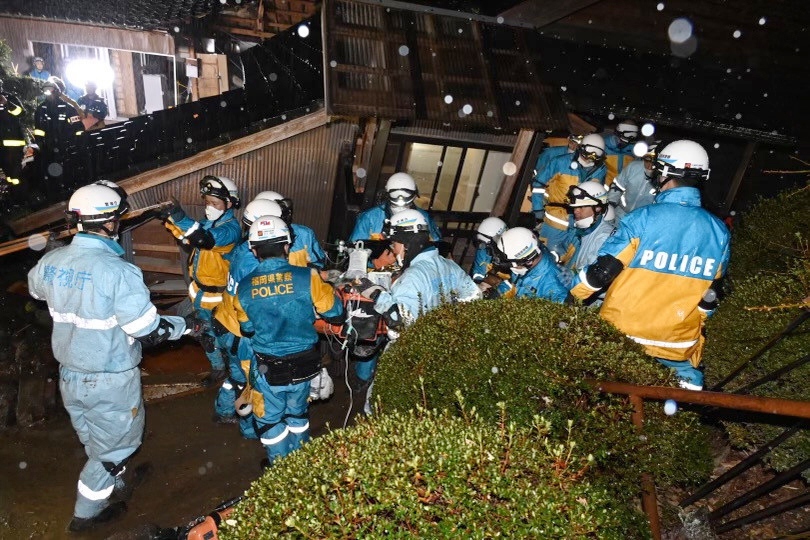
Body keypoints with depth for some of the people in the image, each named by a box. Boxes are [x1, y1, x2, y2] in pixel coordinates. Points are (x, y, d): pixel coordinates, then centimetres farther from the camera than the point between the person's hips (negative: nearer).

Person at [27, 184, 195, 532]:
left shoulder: (50, 262, -7)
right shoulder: (118, 271, -29)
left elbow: (36, 289, 19)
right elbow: (149, 333, -24)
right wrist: (184, 325, -6)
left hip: (69, 374, 7)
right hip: (110, 382, -7)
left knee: (95, 442, 27)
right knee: (111, 446, 17)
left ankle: (115, 488, 49)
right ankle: (86, 513, 32)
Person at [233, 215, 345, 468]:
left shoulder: (244, 287, -12)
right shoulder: (307, 277, -20)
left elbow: (247, 329, 3)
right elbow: (335, 315, -10)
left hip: (268, 368, -1)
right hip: (304, 364, 1)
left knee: (270, 419, 23)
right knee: (297, 414, 26)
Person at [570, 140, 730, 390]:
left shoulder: (643, 219, -16)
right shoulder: (719, 231, -2)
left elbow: (603, 270, -14)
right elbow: (711, 291, 7)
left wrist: (572, 294, 2)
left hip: (625, 332, -3)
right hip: (680, 344, 3)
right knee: (690, 383, 22)